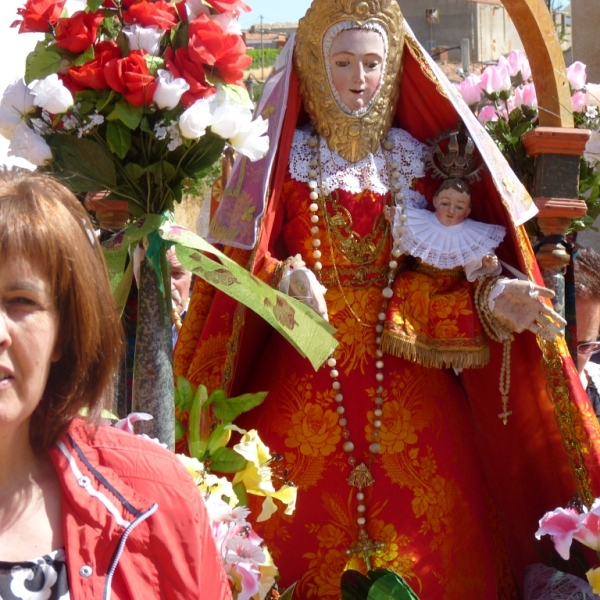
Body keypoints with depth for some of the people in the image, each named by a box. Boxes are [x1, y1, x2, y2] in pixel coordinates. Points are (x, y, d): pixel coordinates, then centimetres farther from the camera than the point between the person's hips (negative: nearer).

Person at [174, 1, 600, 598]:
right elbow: (243, 259, -5)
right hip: (301, 378, -2)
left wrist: (492, 294, -12)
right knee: (303, 534, -1)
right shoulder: (282, 155, 2)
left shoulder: (415, 156, 8)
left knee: (424, 541, 1)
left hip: (406, 377, 2)